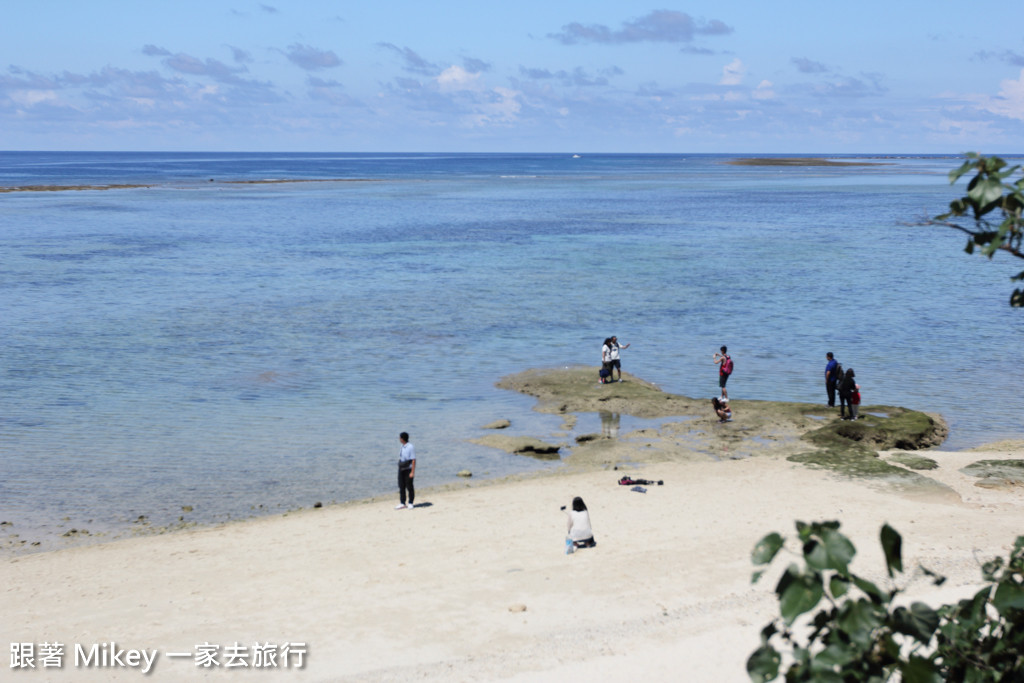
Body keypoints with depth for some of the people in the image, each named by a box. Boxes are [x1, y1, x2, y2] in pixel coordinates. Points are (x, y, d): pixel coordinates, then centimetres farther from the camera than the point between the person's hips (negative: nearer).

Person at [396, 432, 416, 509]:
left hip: (408, 470, -7)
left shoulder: (410, 447, -15)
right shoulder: (402, 447, 9)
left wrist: (412, 472, -19)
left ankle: (410, 503, 12)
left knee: (409, 487, 2)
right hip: (401, 469, 7)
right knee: (401, 487, 9)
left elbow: (413, 460, -16)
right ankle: (402, 503, 16)